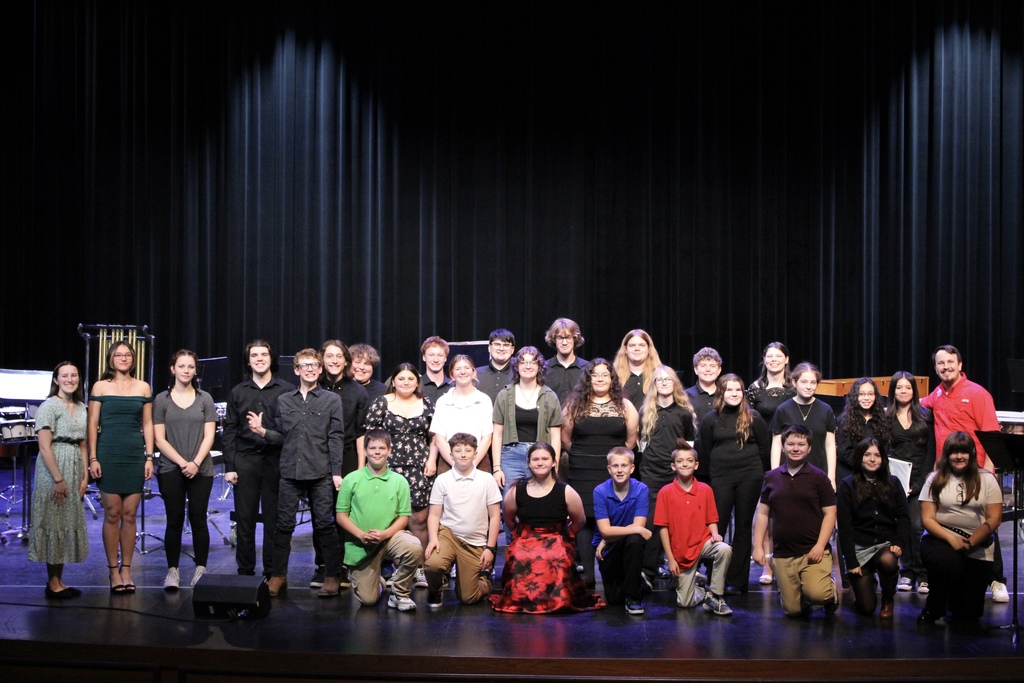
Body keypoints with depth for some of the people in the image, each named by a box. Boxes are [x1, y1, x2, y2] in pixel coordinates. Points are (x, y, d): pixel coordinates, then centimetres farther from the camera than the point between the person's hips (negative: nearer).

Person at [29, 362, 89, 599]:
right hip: (53, 470, -7)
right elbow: (44, 447, -14)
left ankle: (59, 580, 19)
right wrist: (58, 479, -18)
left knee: (69, 524, 10)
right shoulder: (49, 406, -9)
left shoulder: (81, 408, 12)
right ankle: (53, 582, 6)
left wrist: (84, 477, 5)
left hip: (75, 470, 7)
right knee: (53, 524, -1)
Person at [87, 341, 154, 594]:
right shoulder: (100, 387, 3)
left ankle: (126, 570, 11)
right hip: (108, 456, -2)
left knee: (130, 515, 3)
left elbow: (147, 424, 10)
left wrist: (149, 457, 3)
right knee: (112, 514, -1)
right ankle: (114, 571, 6)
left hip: (135, 456, 2)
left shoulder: (143, 388, 8)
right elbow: (93, 424, 2)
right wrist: (93, 458, -5)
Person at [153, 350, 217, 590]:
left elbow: (209, 436, 3)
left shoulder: (205, 399, 7)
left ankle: (201, 569, 6)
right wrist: (182, 463, -9)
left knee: (198, 519, 0)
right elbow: (159, 439, 0)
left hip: (200, 469, 1)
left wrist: (195, 463, -10)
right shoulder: (161, 400, 4)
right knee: (175, 520, 1)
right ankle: (172, 570, 7)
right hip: (170, 469, 0)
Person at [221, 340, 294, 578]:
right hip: (245, 460, 2)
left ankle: (272, 573, 10)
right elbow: (229, 431, 9)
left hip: (275, 460, -2)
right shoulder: (238, 392, 11)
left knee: (274, 519, 1)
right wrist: (229, 466, 2)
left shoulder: (286, 390, 4)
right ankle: (245, 571, 14)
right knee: (244, 519, 4)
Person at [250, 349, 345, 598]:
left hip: (320, 474, -2)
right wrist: (262, 431, -7)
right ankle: (278, 576, 13)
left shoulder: (332, 400, 4)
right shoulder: (284, 400, 11)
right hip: (290, 472, 2)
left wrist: (336, 472, -5)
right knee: (284, 524, 4)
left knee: (325, 524, 1)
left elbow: (336, 438, 0)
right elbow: (281, 436, 12)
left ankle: (333, 577, 9)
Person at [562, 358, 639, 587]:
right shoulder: (575, 405, 6)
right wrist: (581, 456, 12)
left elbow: (631, 438, 8)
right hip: (583, 473, 0)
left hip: (614, 472, 0)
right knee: (584, 520, -1)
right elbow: (566, 437, 9)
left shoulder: (624, 406, 6)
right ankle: (587, 573, 4)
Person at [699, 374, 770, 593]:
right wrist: (717, 467, 9)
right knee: (717, 526, -3)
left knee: (743, 527, 4)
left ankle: (737, 581, 8)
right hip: (721, 478, 0)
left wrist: (749, 462, 9)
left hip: (750, 477, 0)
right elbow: (704, 451, 9)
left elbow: (765, 447, 9)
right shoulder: (711, 419, 3)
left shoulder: (752, 418, 2)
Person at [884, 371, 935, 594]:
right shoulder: (886, 418, 8)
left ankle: (923, 575, -2)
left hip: (920, 479, -1)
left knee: (918, 525, -10)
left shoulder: (925, 415, 5)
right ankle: (906, 573, 10)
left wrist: (921, 481, -7)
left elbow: (931, 450, 1)